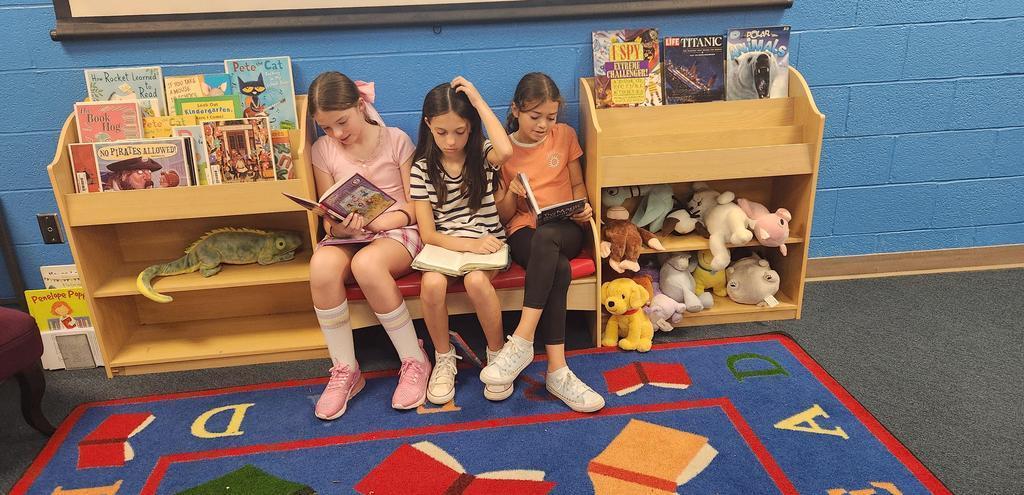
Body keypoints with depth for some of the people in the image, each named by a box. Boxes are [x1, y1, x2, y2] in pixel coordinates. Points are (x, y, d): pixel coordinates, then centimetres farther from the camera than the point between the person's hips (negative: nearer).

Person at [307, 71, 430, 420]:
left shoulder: (396, 140, -1)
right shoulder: (323, 150, 6)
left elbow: (415, 205, -1)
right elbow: (328, 218, 6)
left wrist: (383, 221, -20)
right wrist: (340, 227, -18)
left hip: (398, 232, -2)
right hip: (348, 237, 3)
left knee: (367, 264, -38)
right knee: (321, 265, -34)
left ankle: (415, 361, -19)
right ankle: (345, 370, -17)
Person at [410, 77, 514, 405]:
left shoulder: (482, 156, 0)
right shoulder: (422, 169, 1)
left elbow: (505, 150, -28)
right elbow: (427, 233, -4)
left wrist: (479, 101, -18)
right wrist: (467, 244, -21)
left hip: (486, 241, -1)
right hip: (444, 244, 1)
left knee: (475, 280, -34)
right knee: (432, 284, -31)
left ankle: (497, 354, -8)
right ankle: (444, 359, -5)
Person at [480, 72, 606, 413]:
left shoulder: (565, 135, 13)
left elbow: (577, 185, 19)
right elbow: (503, 215, 9)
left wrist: (583, 209, -4)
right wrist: (512, 195, -14)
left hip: (564, 229, 1)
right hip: (524, 232, -1)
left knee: (545, 237, -39)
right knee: (559, 269, -37)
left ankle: (522, 341, -40)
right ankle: (557, 371, -36)